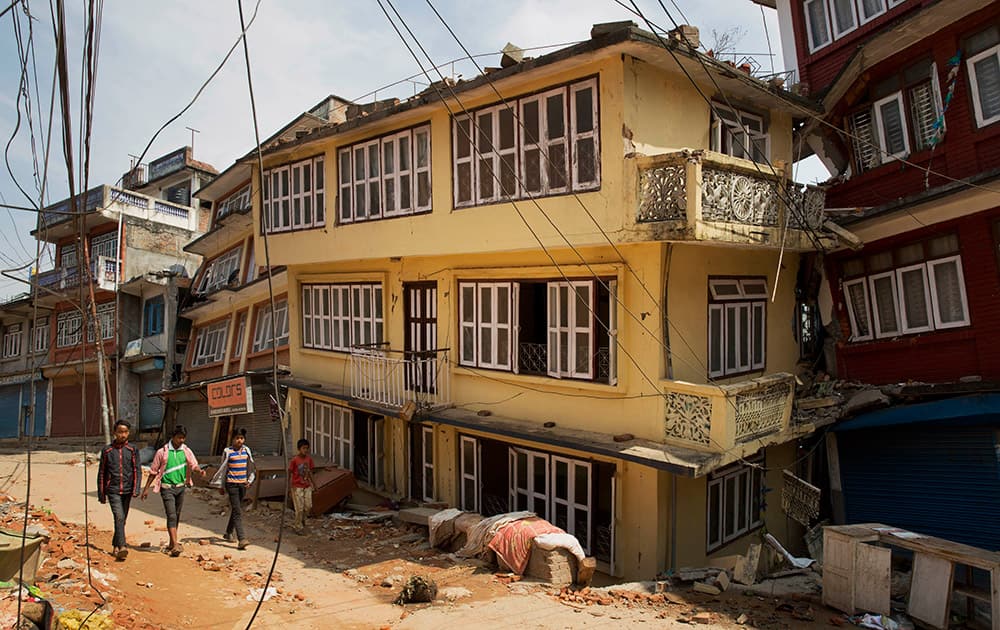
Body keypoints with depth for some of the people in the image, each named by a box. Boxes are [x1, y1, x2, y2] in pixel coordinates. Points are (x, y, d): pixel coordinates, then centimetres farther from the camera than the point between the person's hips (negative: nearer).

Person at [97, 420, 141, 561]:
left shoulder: (132, 450, 5)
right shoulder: (107, 450, 4)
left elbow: (137, 471, 1)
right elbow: (101, 473, 9)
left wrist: (136, 490, -11)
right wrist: (101, 494, 7)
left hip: (127, 491, 2)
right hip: (113, 490, -2)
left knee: (122, 519, 10)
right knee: (119, 517, -17)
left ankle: (115, 546, 26)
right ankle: (122, 547, -25)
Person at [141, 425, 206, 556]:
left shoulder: (186, 451, 4)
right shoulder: (162, 452, -6)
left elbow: (193, 464, -3)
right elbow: (153, 471, 1)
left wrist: (199, 470, -26)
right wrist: (146, 488, 2)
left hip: (180, 487, 4)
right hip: (167, 488, -4)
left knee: (177, 516, 12)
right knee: (171, 516, -13)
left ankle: (172, 544, 25)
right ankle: (175, 545, -18)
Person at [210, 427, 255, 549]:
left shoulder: (246, 450, 7)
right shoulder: (228, 451, -5)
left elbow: (250, 467, 18)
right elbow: (222, 468, 2)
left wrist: (249, 480, 10)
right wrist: (220, 485, 5)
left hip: (243, 484, 5)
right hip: (232, 484, -5)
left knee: (235, 510, 16)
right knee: (237, 511, -11)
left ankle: (229, 533, 34)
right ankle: (242, 539, -17)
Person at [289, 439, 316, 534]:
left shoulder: (309, 459, 1)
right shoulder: (294, 460, -15)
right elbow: (289, 473, -9)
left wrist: (313, 483, 11)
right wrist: (291, 486, -11)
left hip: (307, 487, 5)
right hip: (297, 487, -5)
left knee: (308, 506, 6)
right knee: (299, 508, -1)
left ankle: (302, 519, 34)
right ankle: (299, 527, 13)